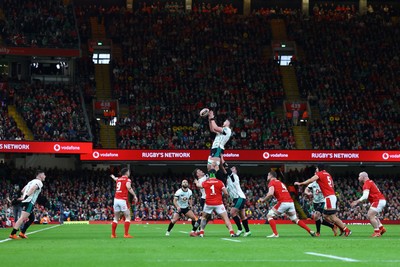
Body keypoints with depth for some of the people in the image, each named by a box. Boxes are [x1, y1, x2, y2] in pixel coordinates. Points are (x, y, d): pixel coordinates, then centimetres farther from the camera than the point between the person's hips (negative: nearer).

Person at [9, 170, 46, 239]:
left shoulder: (32, 181, 25)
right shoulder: (39, 182, -4)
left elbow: (23, 190, 26)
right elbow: (32, 189, -22)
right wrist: (25, 197, -25)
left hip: (25, 202, 10)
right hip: (29, 202, -10)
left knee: (32, 218, 17)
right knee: (23, 218, -16)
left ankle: (22, 233, 13)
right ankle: (12, 234, -25)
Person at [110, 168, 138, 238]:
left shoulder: (118, 179, 16)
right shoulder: (127, 180, -3)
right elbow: (128, 187, -23)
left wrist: (113, 177, 66)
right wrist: (134, 195, -23)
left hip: (116, 199, 6)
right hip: (123, 200, -6)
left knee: (116, 218, 13)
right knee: (128, 217, 0)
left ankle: (113, 234, 15)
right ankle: (126, 234, -8)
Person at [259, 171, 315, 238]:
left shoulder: (272, 182, 3)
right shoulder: (280, 182, 28)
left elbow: (270, 193, -13)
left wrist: (263, 200, 0)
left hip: (283, 203, -8)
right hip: (291, 202, 8)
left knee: (269, 216, 3)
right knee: (295, 219, 22)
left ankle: (275, 233, -8)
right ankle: (310, 231, 16)